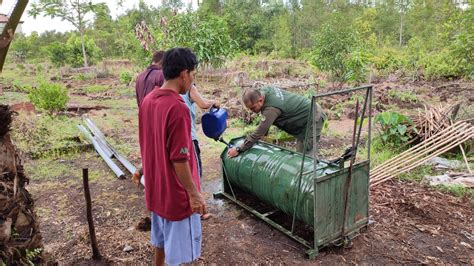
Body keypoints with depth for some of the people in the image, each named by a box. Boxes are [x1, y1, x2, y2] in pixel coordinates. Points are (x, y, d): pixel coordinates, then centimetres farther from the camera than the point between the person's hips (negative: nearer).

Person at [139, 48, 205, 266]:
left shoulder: (147, 101, 0)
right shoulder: (178, 108, -26)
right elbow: (179, 160, -25)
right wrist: (194, 193, -15)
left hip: (156, 187, 8)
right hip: (176, 193, -8)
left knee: (162, 237, 28)